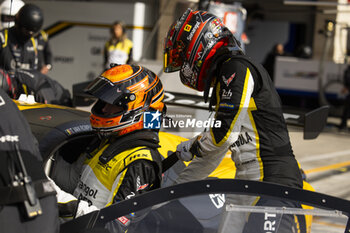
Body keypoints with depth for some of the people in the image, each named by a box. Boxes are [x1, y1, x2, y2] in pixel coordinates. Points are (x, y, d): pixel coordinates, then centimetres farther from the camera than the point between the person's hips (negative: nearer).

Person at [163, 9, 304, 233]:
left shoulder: (237, 68, -6)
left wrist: (192, 147, 5)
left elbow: (225, 133, -15)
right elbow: (216, 147, 29)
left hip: (268, 180, -10)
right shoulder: (225, 74, 24)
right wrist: (176, 189, 32)